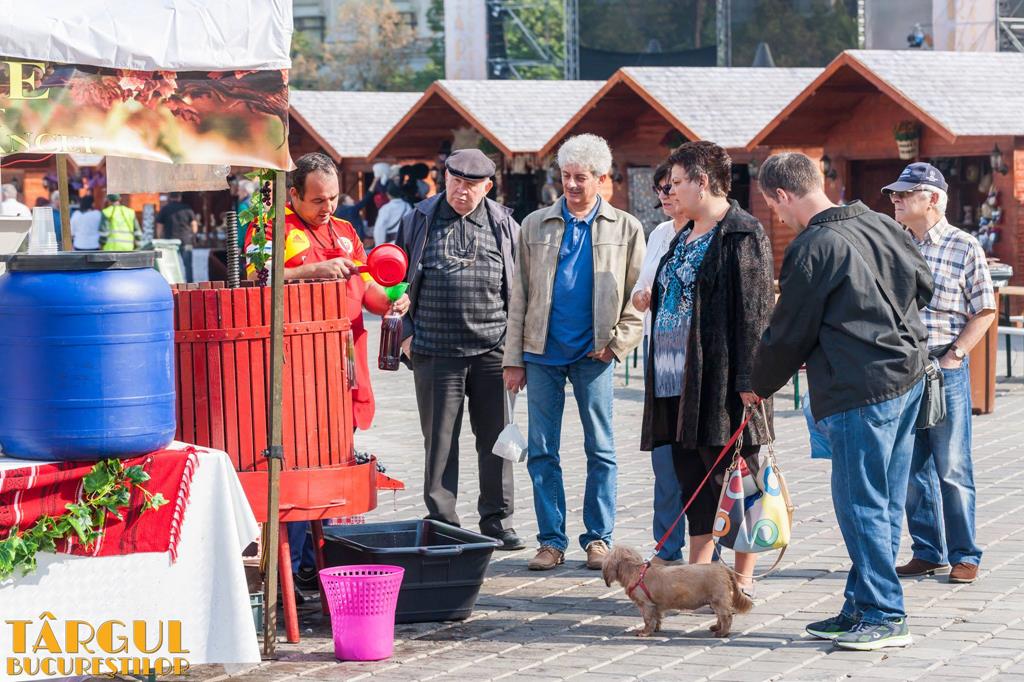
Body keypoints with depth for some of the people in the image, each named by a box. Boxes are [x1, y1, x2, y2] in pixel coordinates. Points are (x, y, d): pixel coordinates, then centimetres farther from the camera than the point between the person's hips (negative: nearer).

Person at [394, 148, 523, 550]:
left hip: (493, 350, 1)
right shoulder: (419, 220, 6)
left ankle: (497, 521, 15)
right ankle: (442, 523, 11)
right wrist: (406, 333, 1)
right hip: (435, 352, 0)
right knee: (439, 441, 4)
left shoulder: (504, 226, 7)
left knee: (496, 440, 5)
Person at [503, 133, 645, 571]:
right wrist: (513, 359, 3)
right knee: (541, 451, 2)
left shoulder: (625, 229, 5)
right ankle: (552, 540, 9)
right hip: (542, 353, 1)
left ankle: (598, 538, 11)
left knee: (601, 450, 3)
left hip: (593, 354, -1)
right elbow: (519, 297, 7)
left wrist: (617, 343, -6)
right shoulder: (536, 225, 8)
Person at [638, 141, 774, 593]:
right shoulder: (683, 238, 19)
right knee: (692, 478, 9)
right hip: (679, 381, 9)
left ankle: (743, 582, 3)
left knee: (735, 477, -3)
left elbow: (755, 310, -16)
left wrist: (748, 378, -21)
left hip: (720, 379, -9)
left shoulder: (742, 235, -9)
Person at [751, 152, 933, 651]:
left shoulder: (811, 248, -13)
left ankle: (884, 617, -3)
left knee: (861, 503, -3)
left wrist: (758, 386, 10)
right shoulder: (881, 225, 9)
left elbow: (789, 334, -6)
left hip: (860, 390, -9)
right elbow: (922, 284, 20)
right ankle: (863, 605, 18)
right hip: (909, 374, 9)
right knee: (884, 502, 11)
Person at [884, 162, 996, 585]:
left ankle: (964, 555, 9)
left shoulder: (965, 248, -3)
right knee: (912, 469, 8)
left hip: (946, 371, -4)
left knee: (952, 469, -1)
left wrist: (955, 354, -10)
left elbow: (985, 312, -1)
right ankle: (928, 553, 18)